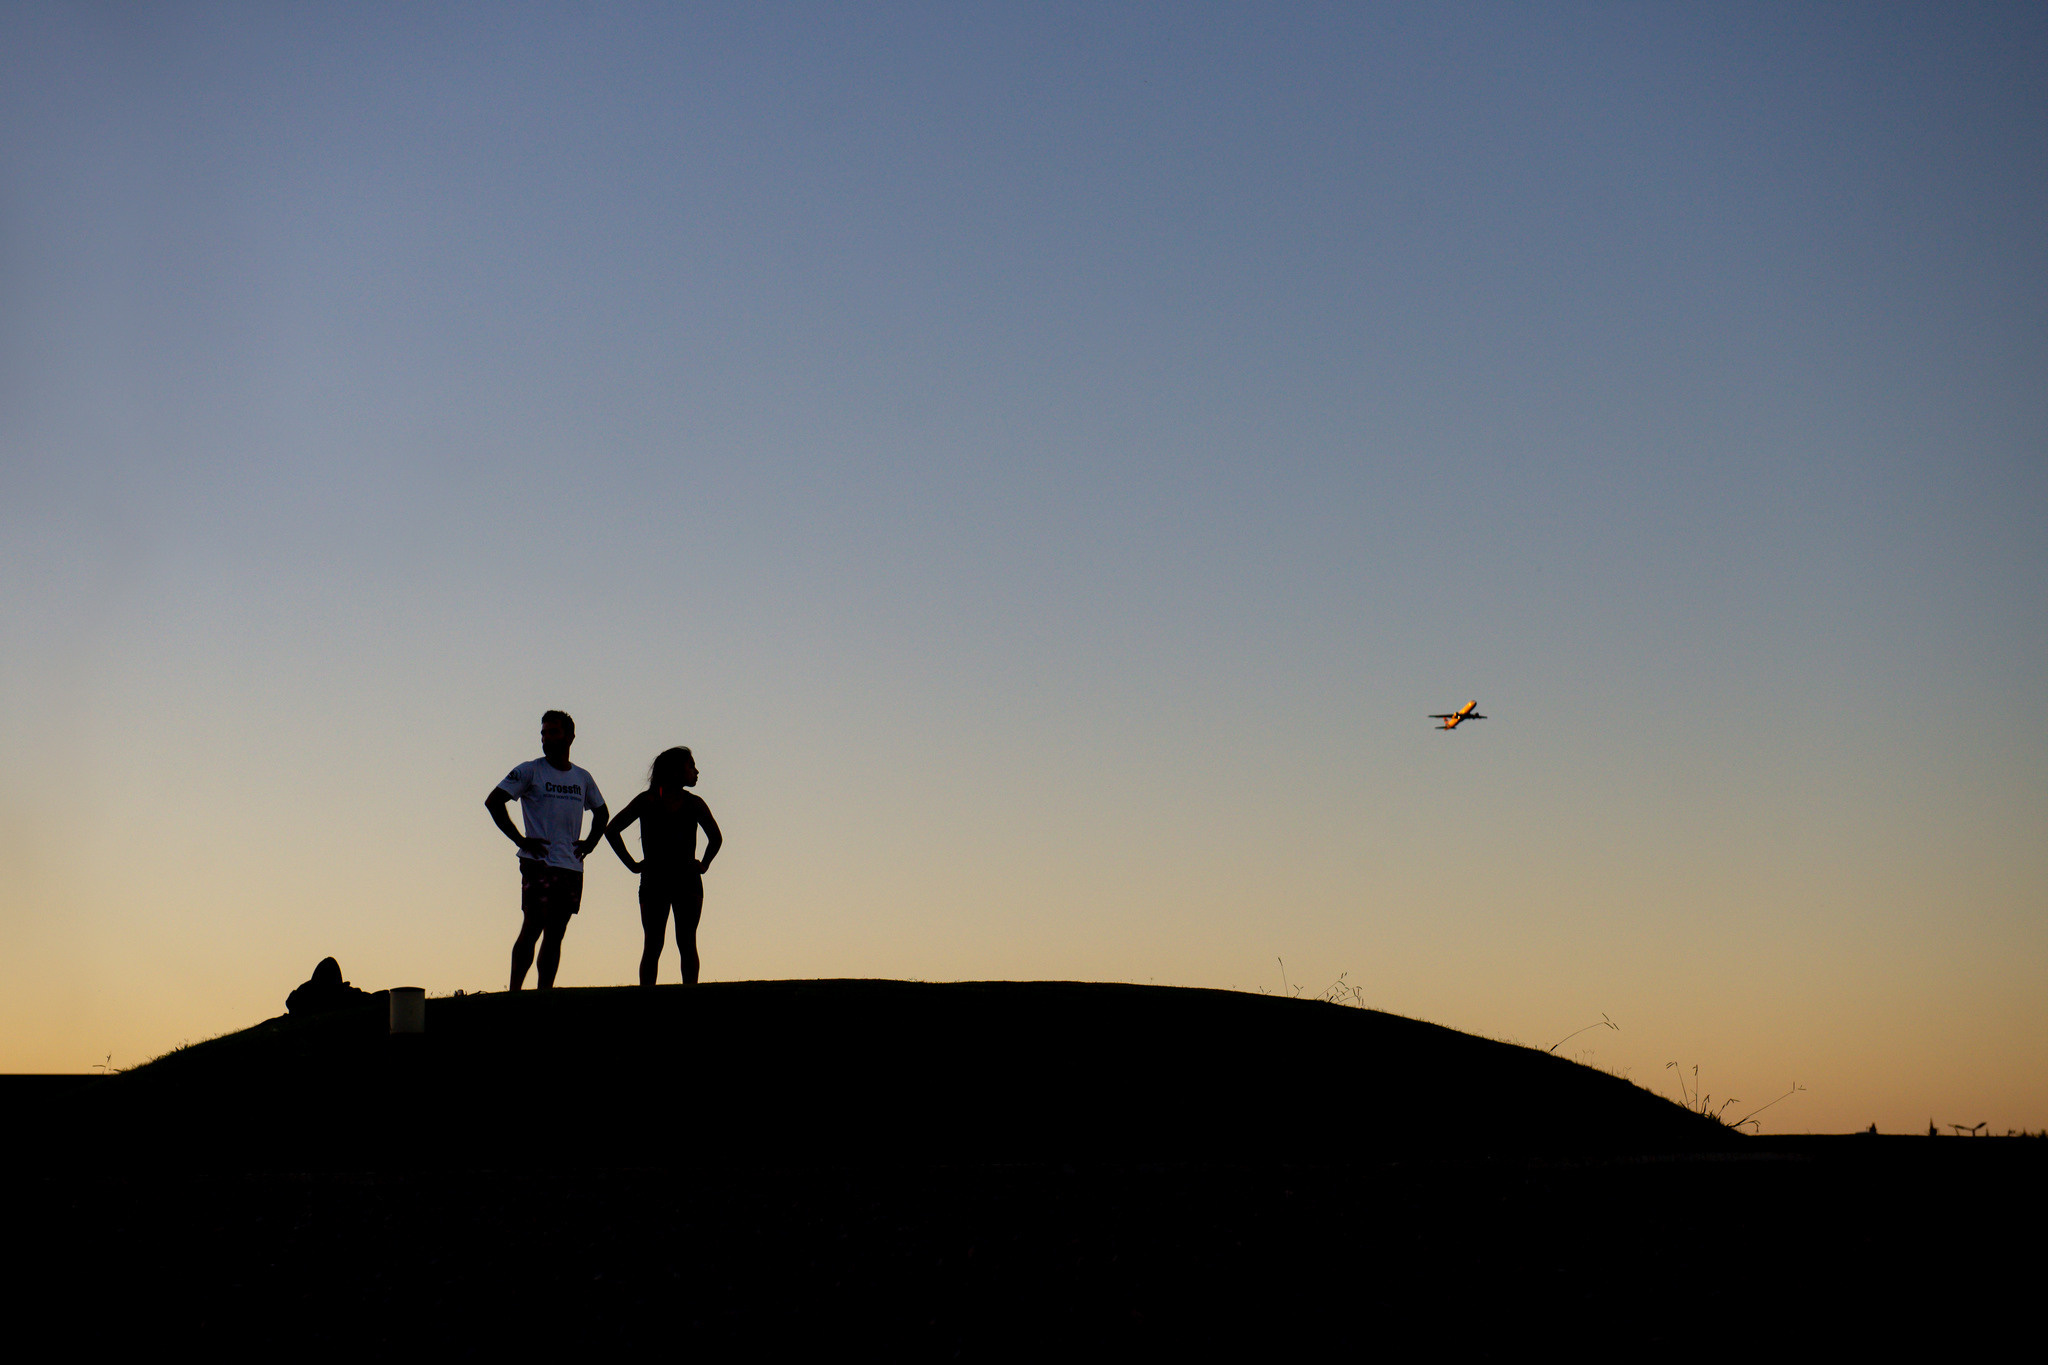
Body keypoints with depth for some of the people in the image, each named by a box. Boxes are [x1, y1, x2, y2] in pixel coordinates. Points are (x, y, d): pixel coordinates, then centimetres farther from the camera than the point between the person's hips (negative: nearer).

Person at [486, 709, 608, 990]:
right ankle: (514, 993, -10)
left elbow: (601, 812, 31)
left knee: (555, 934, 5)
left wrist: (590, 842, 13)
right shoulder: (530, 771, 1)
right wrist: (519, 839, -9)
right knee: (532, 929, -12)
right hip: (539, 864, -5)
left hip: (572, 868, 5)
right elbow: (493, 801, -3)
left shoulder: (583, 778, 15)